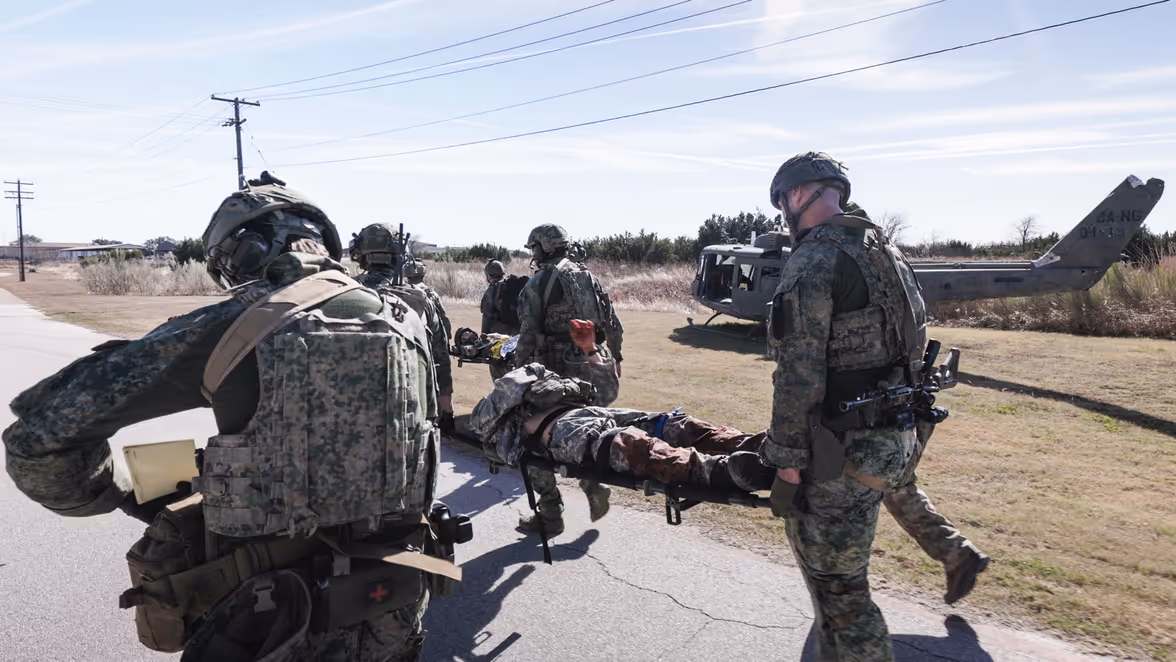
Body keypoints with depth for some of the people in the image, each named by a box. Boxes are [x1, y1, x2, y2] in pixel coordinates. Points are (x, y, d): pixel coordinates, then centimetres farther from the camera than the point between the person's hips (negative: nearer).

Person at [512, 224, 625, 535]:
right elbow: (614, 326, 14)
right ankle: (594, 486, 9)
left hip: (555, 370, -6)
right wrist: (614, 358, 26)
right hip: (592, 368, 6)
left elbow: (528, 335, -13)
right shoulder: (589, 277, 12)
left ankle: (550, 514, 10)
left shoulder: (538, 283, -7)